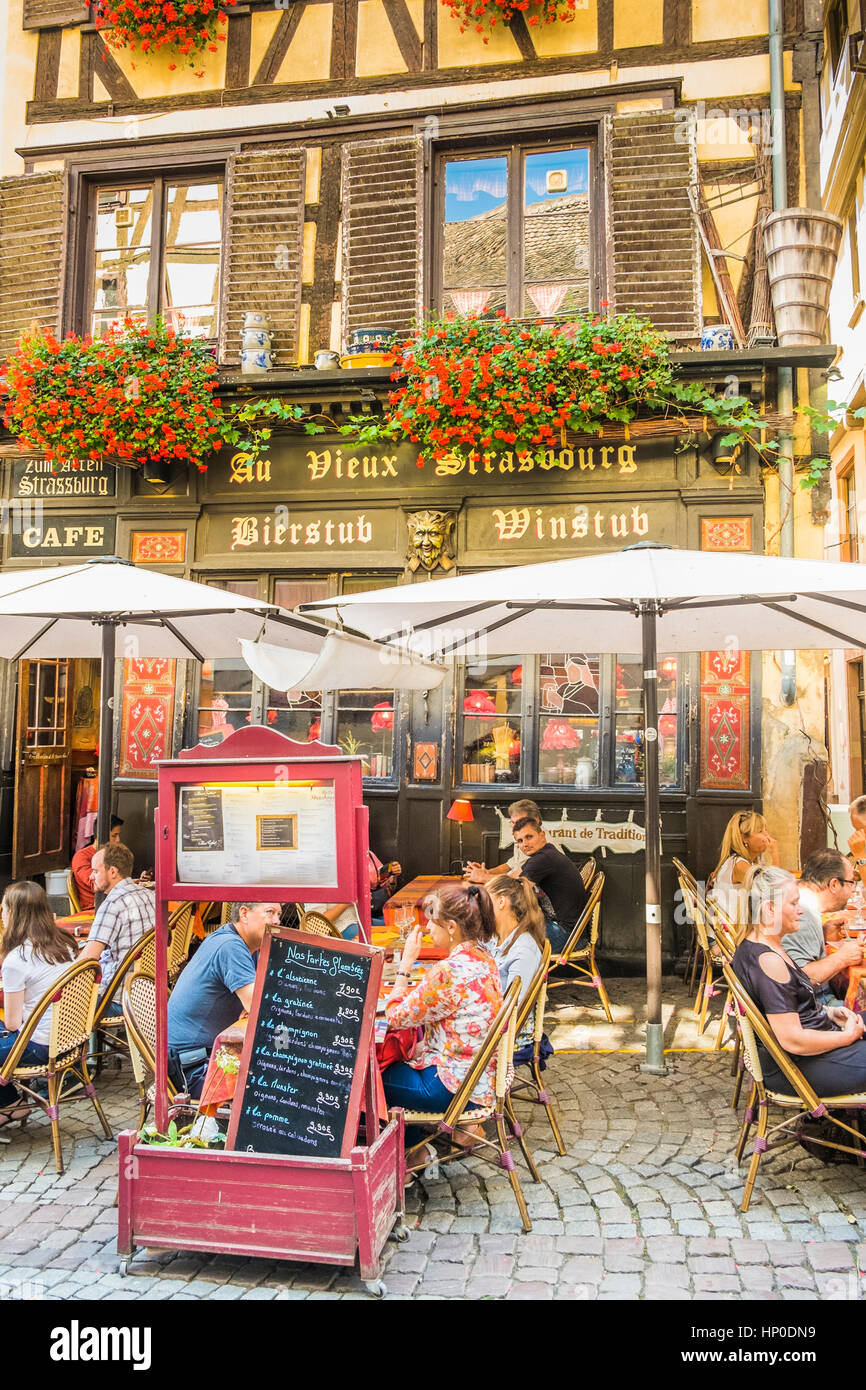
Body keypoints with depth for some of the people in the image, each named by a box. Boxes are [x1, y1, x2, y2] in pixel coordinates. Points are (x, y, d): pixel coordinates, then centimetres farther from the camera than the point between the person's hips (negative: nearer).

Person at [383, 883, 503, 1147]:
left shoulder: (448, 972, -28)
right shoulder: (483, 958, 0)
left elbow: (396, 1016, -16)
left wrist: (405, 963, -11)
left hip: (457, 1089, -9)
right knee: (398, 1058, 24)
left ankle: (413, 1146, 23)